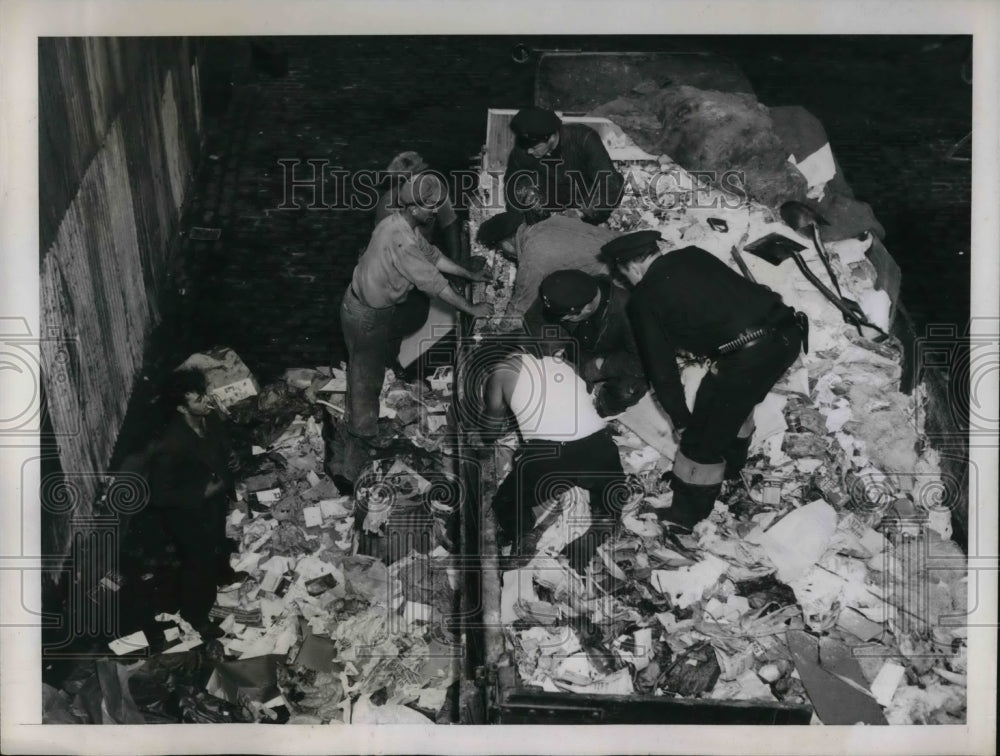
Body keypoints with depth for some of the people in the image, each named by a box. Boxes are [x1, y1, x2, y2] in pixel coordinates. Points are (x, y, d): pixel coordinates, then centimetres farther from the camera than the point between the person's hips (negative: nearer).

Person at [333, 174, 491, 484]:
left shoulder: (404, 225, 0)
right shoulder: (400, 240, -31)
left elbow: (432, 255, 13)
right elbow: (433, 283, -27)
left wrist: (471, 275, 16)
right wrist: (472, 309, -18)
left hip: (379, 307, 10)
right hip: (365, 316, -10)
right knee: (366, 381, -1)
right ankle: (350, 460, 9)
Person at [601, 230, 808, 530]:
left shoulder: (643, 299, 5)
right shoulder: (693, 255, 20)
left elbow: (660, 366, 9)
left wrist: (680, 419, 19)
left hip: (747, 355, -7)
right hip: (789, 330, 8)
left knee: (702, 437, 12)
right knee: (738, 399, 35)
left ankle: (685, 515, 28)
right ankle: (731, 464, 56)